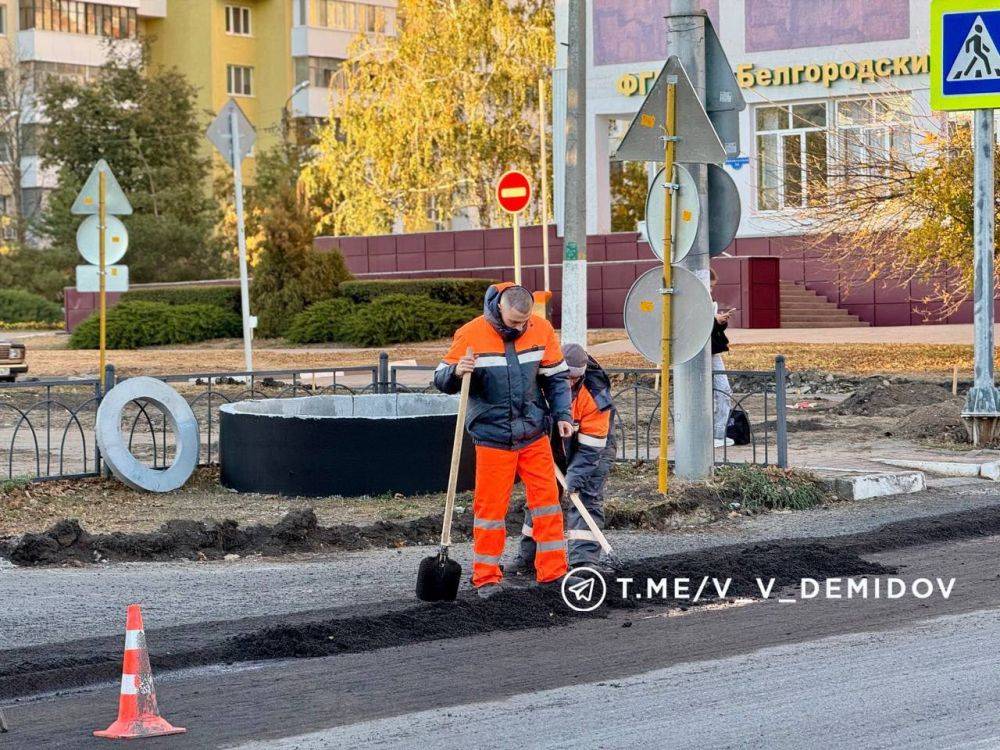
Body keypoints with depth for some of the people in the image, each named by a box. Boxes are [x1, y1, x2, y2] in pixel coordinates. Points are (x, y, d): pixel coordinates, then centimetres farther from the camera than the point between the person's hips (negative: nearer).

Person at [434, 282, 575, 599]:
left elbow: (556, 376, 10)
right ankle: (486, 577, 11)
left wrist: (562, 414, 1)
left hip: (534, 433, 3)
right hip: (492, 436, -3)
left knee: (547, 498, 4)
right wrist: (457, 372, -27)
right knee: (491, 505, 0)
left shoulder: (541, 330, -2)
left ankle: (553, 570, 11)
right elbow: (441, 379, -6)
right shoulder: (470, 335, -11)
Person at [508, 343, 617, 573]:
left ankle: (585, 559, -21)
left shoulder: (595, 397, -31)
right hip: (556, 445, 5)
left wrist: (576, 475, -35)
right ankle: (528, 556, 16)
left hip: (595, 447, -5)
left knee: (587, 498, -17)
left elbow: (590, 448, -28)